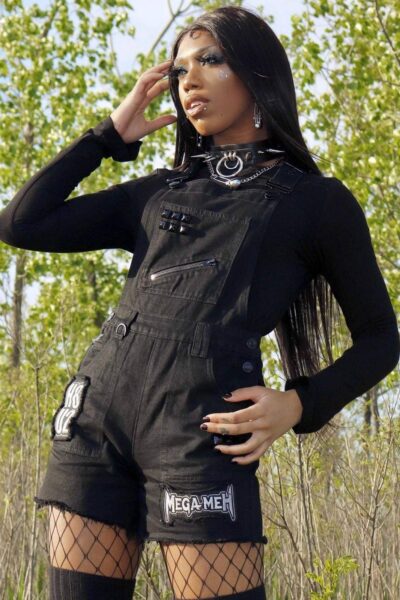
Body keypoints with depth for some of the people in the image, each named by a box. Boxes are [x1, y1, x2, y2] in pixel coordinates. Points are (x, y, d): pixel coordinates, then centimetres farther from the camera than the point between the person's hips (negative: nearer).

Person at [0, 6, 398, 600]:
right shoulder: (157, 192, 23)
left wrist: (301, 403, -4)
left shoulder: (318, 202, 13)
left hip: (200, 432, -4)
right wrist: (111, 134, 20)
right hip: (95, 416, 4)